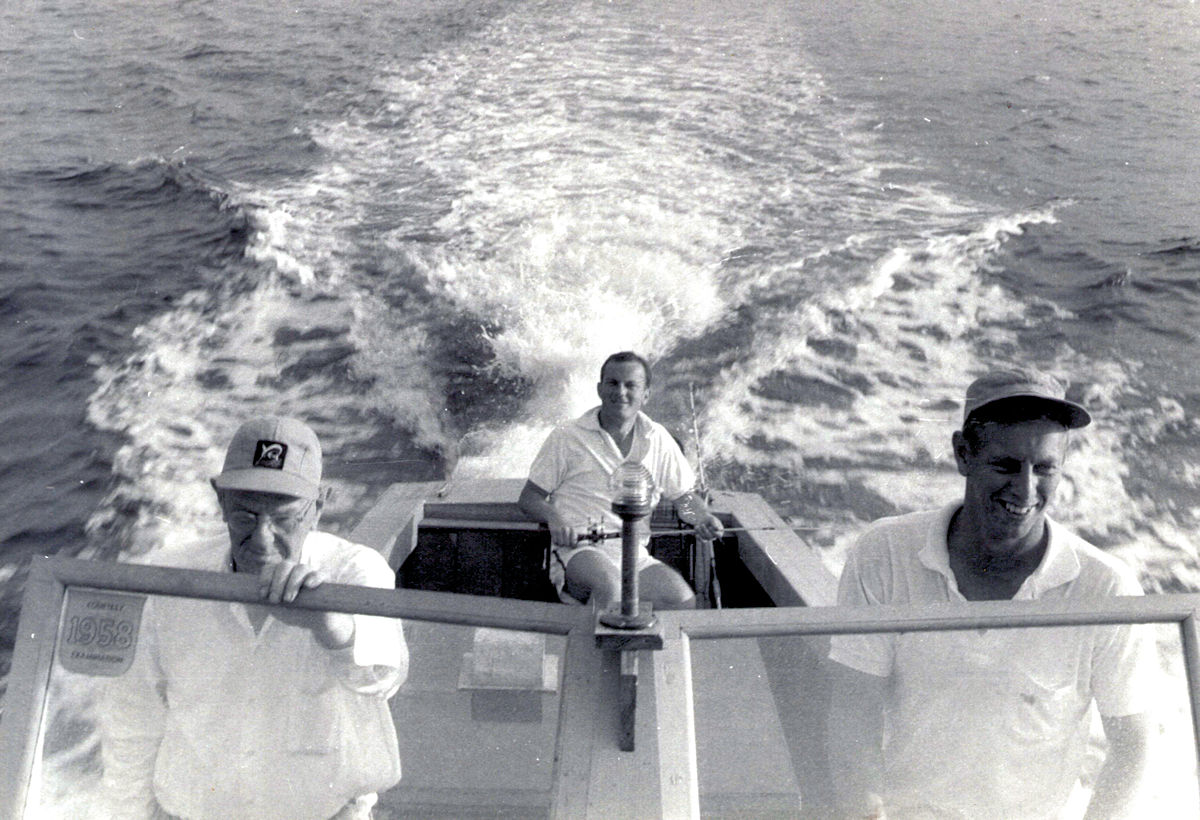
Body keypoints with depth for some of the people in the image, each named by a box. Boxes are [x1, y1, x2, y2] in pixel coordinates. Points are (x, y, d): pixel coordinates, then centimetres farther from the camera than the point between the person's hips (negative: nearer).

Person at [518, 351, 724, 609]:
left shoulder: (659, 440, 13)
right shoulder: (566, 438, 4)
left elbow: (684, 495, 21)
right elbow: (529, 497, 7)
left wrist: (703, 517, -2)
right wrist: (554, 519, -16)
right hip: (578, 550, -3)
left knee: (683, 599, -24)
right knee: (610, 587, -36)